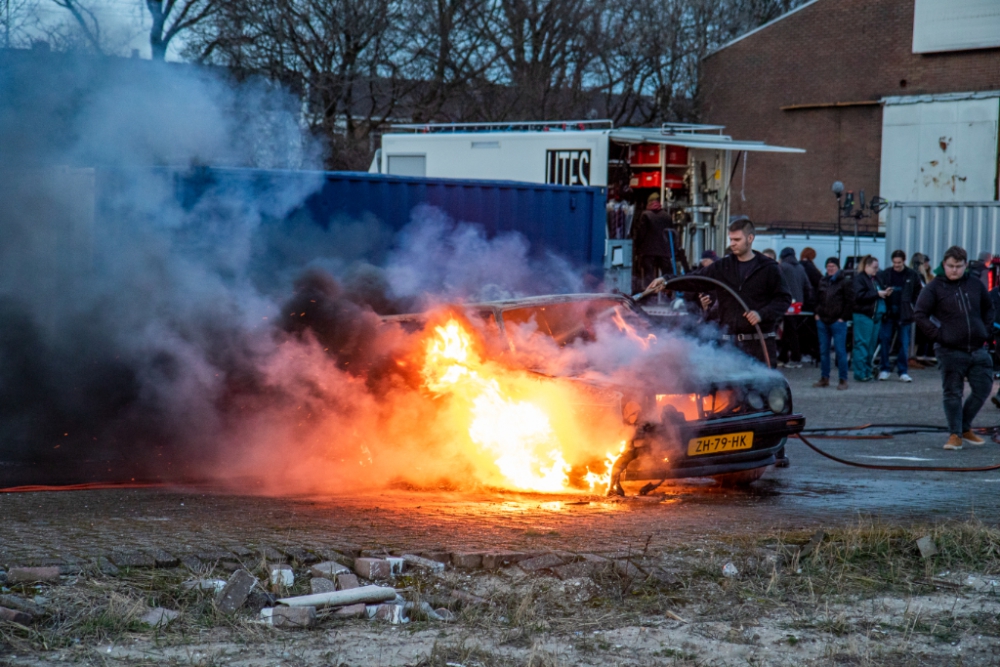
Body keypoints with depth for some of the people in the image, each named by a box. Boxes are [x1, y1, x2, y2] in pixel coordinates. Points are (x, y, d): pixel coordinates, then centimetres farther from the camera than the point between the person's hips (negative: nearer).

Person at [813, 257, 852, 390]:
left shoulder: (845, 282, -2)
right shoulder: (822, 281, 13)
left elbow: (850, 301, -4)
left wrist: (843, 317, -8)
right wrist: (817, 313, 10)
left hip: (838, 322, -6)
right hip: (822, 321, 6)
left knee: (840, 351, -6)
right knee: (823, 351, 8)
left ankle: (843, 380, -3)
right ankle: (824, 378, 15)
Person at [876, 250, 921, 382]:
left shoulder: (912, 275, 1)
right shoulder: (885, 274, 2)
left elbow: (918, 293, 5)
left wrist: (913, 307, -2)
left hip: (904, 315, -1)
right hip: (888, 314, 1)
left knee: (904, 344, 2)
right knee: (885, 341, 2)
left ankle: (903, 372, 7)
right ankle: (884, 369, 12)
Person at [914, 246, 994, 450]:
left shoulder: (975, 285, 9)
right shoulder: (935, 287, -4)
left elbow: (988, 309, 23)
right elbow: (919, 314, -7)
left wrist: (985, 330, 10)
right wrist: (938, 335, -11)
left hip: (977, 349, 4)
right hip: (950, 351, -4)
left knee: (982, 390, 6)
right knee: (953, 394, -2)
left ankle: (965, 428, 23)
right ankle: (954, 434, 7)